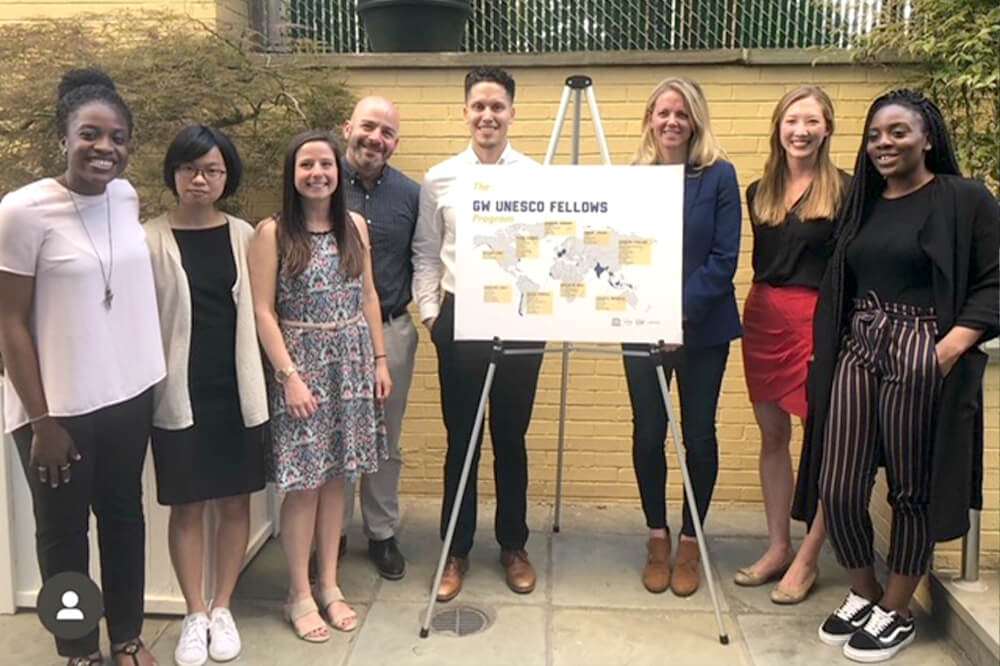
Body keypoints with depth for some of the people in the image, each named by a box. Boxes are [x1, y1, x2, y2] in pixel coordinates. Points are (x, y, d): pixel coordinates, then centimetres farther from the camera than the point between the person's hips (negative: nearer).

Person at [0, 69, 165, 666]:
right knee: (63, 529, 12)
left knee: (124, 515, 18)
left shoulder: (127, 196, -1)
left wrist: (152, 372, 12)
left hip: (129, 394, 5)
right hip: (59, 407, -5)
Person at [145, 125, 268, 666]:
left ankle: (222, 609, 27)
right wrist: (148, 387, -8)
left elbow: (256, 311, 6)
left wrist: (260, 385, 3)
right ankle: (194, 615, 24)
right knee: (187, 505, 8)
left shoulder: (244, 236, 3)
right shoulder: (151, 239, -4)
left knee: (235, 501, 10)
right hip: (180, 392, -2)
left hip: (237, 389, 2)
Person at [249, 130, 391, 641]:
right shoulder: (272, 233, -7)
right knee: (303, 483, 1)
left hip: (350, 362, 4)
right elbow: (263, 312, -10)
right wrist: (290, 375, -15)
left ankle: (329, 585, 24)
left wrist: (380, 359, 7)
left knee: (336, 476, 11)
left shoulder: (355, 226, 6)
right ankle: (299, 595, 17)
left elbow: (367, 296, 11)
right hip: (301, 363, -4)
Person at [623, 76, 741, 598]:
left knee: (699, 433, 7)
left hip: (703, 328, -2)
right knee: (647, 433, 5)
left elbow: (724, 258, -8)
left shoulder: (718, 176, -3)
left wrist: (682, 312, -17)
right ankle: (657, 538, 25)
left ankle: (690, 541, 24)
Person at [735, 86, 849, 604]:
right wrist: (764, 304, 9)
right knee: (772, 433, 11)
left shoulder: (846, 191, -4)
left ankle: (807, 559, 11)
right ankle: (777, 546, 23)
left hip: (819, 318, -5)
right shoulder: (760, 192, 12)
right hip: (764, 317, 6)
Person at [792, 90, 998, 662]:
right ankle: (863, 593, 27)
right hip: (856, 353, 5)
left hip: (922, 357, -5)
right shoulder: (864, 204, 17)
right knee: (837, 489, 2)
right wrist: (824, 358, 10)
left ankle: (896, 611, 25)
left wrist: (952, 345, -19)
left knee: (913, 490, 6)